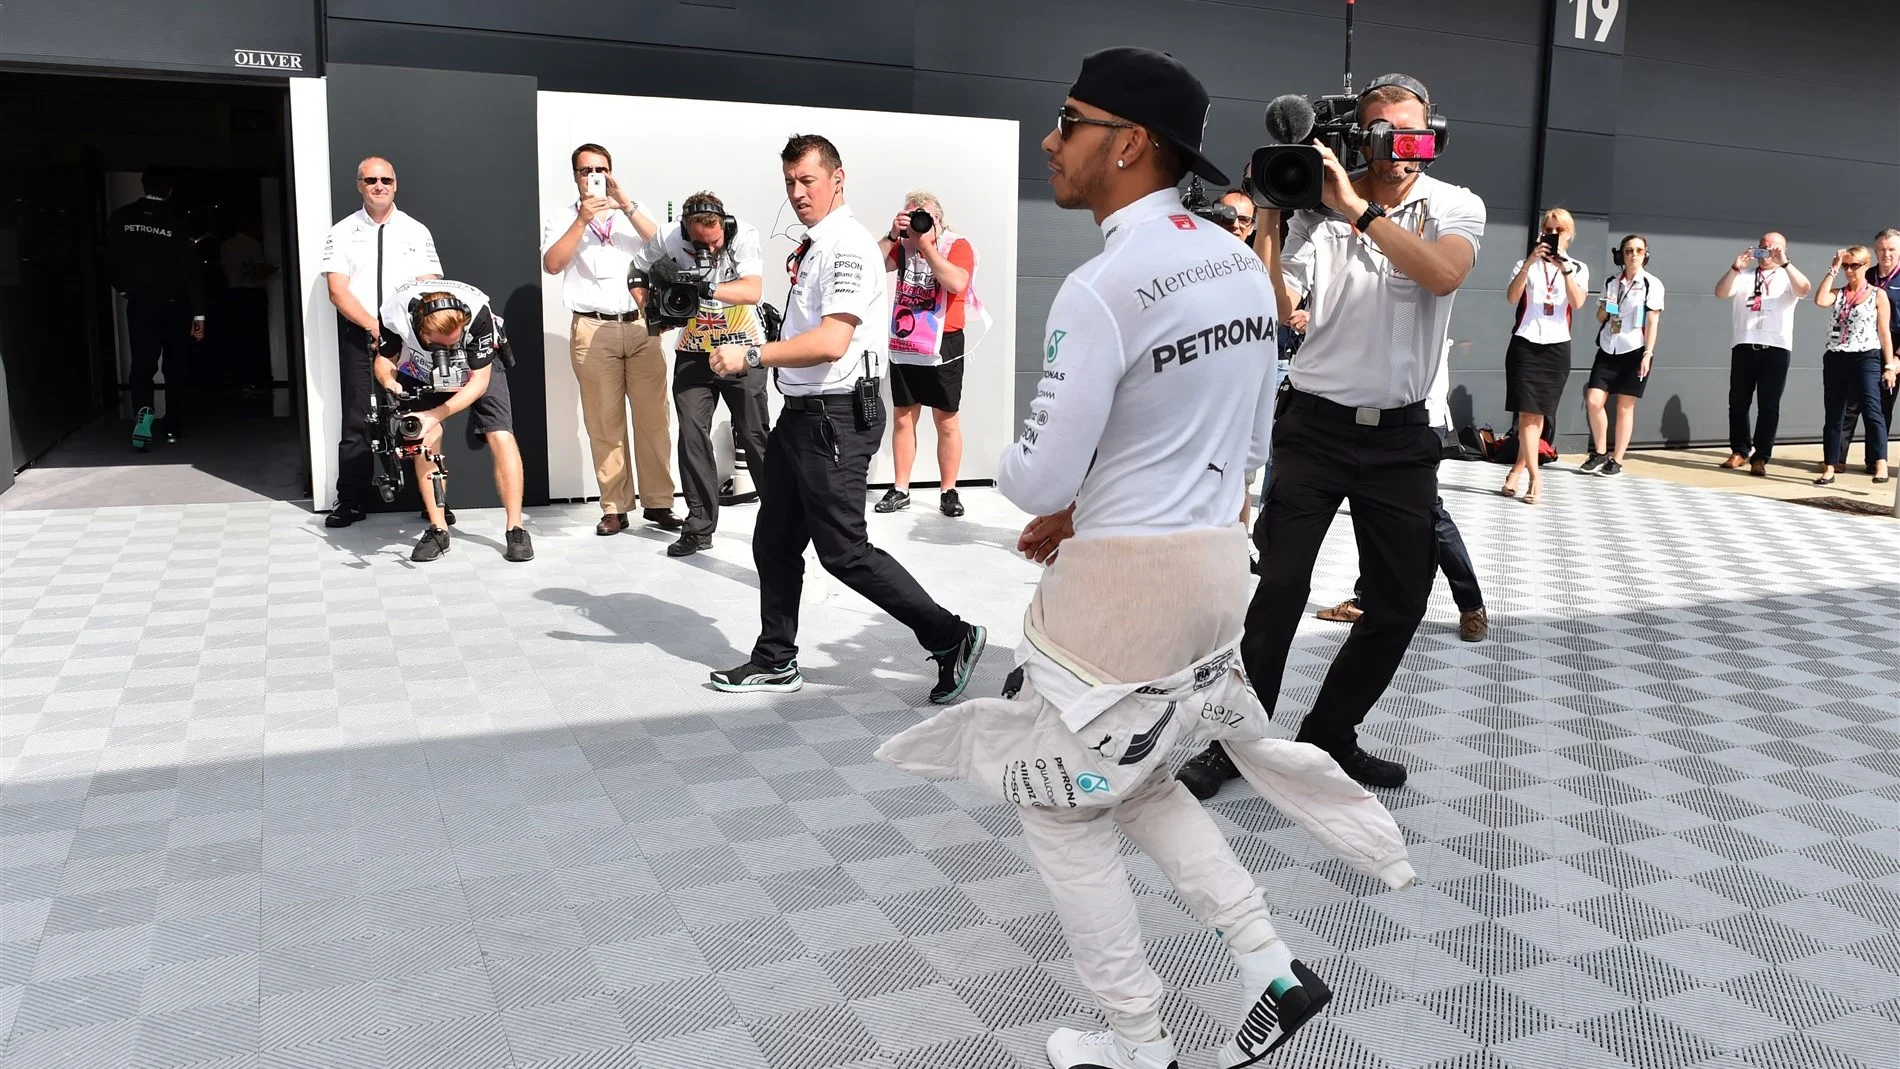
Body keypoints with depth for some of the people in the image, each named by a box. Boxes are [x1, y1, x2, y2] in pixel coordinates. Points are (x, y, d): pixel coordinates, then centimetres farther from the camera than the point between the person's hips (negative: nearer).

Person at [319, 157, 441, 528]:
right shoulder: (342, 232, 7)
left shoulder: (417, 231, 9)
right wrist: (375, 327, -13)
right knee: (357, 418, 0)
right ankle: (350, 501, 6)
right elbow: (337, 290, -1)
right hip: (358, 334, 0)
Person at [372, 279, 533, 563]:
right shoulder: (395, 313, -33)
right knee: (425, 440, -16)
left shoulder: (477, 312, -39)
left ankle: (515, 529, -7)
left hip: (478, 368, -2)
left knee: (501, 438, -17)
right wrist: (390, 383, -34)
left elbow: (479, 381, -29)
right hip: (423, 372, 2)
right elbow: (384, 359, -11)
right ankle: (438, 530, -2)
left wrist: (434, 416, -37)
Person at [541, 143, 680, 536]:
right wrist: (583, 220, -12)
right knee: (604, 422, -1)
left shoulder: (632, 212, 16)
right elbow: (552, 264, -6)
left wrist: (626, 205, -9)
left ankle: (658, 502, 5)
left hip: (641, 325, 1)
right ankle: (615, 507, 4)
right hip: (592, 330, -1)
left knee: (652, 417, -1)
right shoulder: (561, 220, 11)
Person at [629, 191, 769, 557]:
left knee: (755, 436, 0)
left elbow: (752, 291, -33)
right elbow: (637, 273, 5)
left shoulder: (745, 236, -19)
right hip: (693, 353, 2)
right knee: (692, 434, -1)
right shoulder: (668, 239, -13)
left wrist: (707, 288, -46)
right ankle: (699, 527, 7)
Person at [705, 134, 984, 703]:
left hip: (836, 419, -10)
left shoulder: (849, 245, -15)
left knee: (843, 550, -6)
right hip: (800, 414, 10)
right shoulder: (811, 246, 15)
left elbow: (831, 342, -25)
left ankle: (951, 637, 4)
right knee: (774, 541, 14)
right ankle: (776, 661, 27)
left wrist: (750, 355, -21)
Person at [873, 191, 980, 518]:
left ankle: (948, 491, 11)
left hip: (942, 345, -4)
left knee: (946, 421, 2)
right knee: (902, 417, 8)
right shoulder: (903, 246, 7)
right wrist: (892, 235, -12)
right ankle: (900, 491, 16)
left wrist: (926, 244, -19)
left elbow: (956, 283, -23)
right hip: (903, 344, 4)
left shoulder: (957, 245, -6)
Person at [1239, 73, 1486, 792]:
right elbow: (1277, 311, -3)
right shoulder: (1315, 209, 1)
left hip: (1400, 435, 2)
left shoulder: (1457, 206, 2)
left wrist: (1359, 208, -23)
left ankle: (1329, 734, 25)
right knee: (1280, 586, -7)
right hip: (1314, 427, -2)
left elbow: (1443, 275, -20)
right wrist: (1267, 222, -11)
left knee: (1400, 603, 8)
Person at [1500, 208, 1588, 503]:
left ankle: (1517, 471, 10)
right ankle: (1534, 476, -9)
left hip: (1557, 347, 2)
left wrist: (1565, 267, -18)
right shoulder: (1525, 264, 8)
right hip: (1525, 344, -1)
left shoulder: (1579, 268, 11)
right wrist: (1529, 263, -22)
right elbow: (1512, 298, -11)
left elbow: (1577, 303, -8)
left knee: (1540, 414, 2)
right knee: (1527, 412, -10)